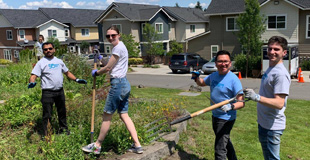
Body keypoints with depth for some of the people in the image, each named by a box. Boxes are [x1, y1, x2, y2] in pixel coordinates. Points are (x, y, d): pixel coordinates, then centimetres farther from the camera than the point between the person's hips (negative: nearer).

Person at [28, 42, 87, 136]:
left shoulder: (59, 61, 12)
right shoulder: (41, 63, -4)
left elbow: (67, 72, 21)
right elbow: (33, 76, -12)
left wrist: (76, 80, 12)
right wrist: (32, 82, -34)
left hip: (60, 91, 5)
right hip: (47, 93, -5)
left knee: (62, 112, 19)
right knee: (47, 114, -2)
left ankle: (63, 128, 37)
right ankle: (46, 134, 8)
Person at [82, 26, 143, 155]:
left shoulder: (118, 48, -13)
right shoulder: (120, 46, 19)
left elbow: (108, 68, -11)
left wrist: (96, 73, 5)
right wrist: (101, 59, 13)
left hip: (118, 84, -10)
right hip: (124, 83, 10)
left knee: (107, 115, 1)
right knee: (124, 115, 10)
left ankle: (97, 146, 14)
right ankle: (137, 145, 10)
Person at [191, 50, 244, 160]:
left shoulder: (233, 79, -20)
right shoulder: (213, 75, 2)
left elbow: (241, 102, -23)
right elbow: (202, 83, 21)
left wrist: (231, 107, -42)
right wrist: (196, 77, 0)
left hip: (226, 119, -8)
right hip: (215, 116, 8)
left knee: (219, 150, -5)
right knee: (225, 142, 28)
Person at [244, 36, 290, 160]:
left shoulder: (280, 74, -22)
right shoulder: (269, 70, 10)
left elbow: (279, 103, -29)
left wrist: (257, 97, -40)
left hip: (273, 127, -10)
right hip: (263, 123, 10)